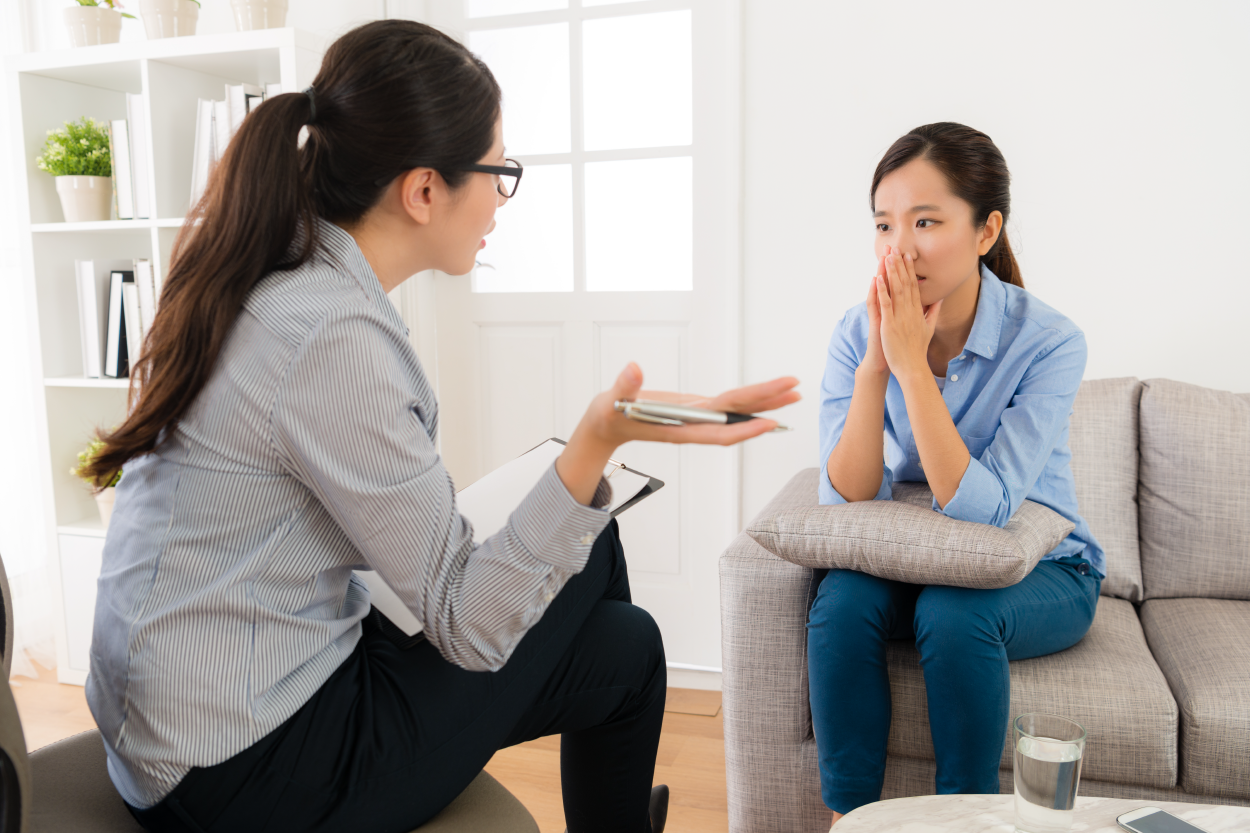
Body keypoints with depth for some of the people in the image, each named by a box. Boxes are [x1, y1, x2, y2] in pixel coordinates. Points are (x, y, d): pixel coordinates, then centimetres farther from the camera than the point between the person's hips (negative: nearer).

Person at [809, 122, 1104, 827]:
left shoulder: (1050, 342, -21)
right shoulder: (858, 334, -11)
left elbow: (981, 512, -29)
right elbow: (848, 501, -18)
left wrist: (912, 364, -33)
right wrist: (875, 364, -29)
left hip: (1040, 573, -2)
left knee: (954, 611, -32)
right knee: (842, 599, -26)